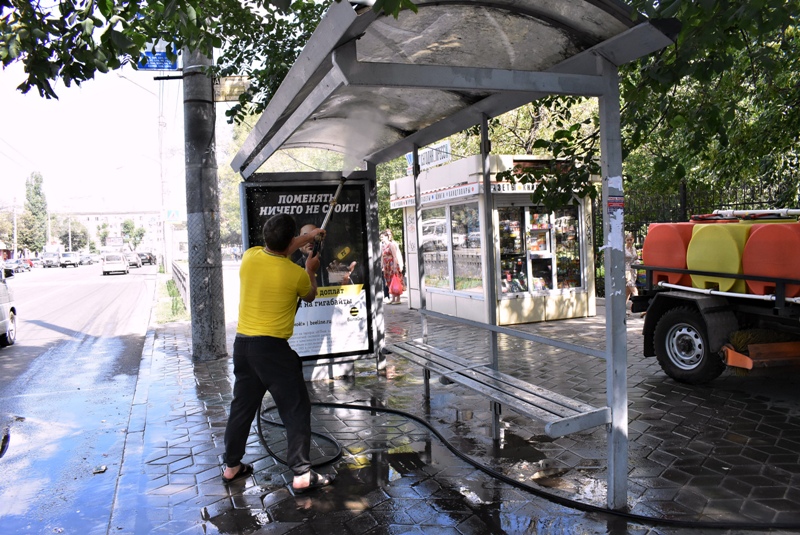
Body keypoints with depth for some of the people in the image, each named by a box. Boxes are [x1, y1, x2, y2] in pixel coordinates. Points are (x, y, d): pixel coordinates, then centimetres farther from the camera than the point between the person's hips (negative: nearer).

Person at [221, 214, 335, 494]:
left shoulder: (249, 257, -1)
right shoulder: (297, 274, -13)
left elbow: (274, 252, 22)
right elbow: (309, 296, 10)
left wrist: (306, 238, 30)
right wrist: (311, 270, 26)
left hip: (243, 344, 6)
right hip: (273, 348, -6)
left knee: (242, 406, 19)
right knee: (296, 409, 3)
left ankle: (232, 466, 31)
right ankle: (302, 474, 4)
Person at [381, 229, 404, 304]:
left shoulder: (391, 244, -10)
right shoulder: (383, 245, 12)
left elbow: (395, 256, -14)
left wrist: (395, 267, -18)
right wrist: (381, 266, 11)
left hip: (392, 265, -8)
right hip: (387, 266, 8)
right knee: (389, 283, 8)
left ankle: (398, 299, -1)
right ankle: (393, 299, 15)